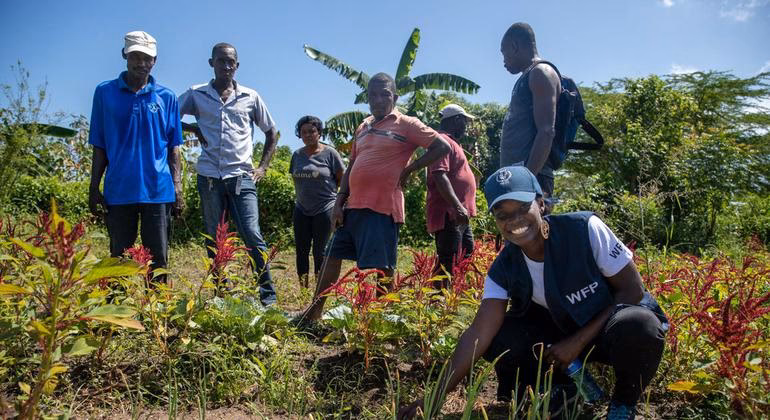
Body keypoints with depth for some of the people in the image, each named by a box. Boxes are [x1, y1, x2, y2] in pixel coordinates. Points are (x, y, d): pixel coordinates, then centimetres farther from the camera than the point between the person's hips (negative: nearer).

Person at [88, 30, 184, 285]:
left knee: (158, 259, 5)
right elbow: (99, 147, 9)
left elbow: (173, 149, 8)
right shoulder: (105, 93, 6)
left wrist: (178, 189, 2)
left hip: (158, 190, 0)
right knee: (119, 258, 9)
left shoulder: (166, 98, 6)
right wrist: (94, 189, 4)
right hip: (118, 190, 0)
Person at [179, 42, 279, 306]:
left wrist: (263, 167, 8)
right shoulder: (196, 95, 9)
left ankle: (267, 296, -2)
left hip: (242, 176, -1)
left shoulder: (250, 97, 9)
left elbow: (271, 132, 16)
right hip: (209, 176, 2)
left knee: (252, 235, -10)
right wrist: (194, 129, 0)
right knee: (214, 240, 7)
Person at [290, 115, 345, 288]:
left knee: (319, 251, -1)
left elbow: (341, 178, 0)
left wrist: (326, 190, 7)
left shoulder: (329, 153, -6)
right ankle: (303, 289, 19)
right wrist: (305, 192, 11)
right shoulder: (297, 155, 7)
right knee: (301, 250, 7)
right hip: (301, 209, 5)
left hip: (324, 209, -4)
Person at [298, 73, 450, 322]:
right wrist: (339, 203, 11)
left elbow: (442, 147, -7)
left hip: (381, 208, -8)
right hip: (353, 207, 8)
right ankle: (315, 311, 28)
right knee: (332, 257, 14)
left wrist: (408, 170, -7)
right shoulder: (363, 128, 18)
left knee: (380, 268, -4)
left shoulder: (406, 125, -2)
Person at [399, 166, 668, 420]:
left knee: (637, 326, -38)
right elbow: (479, 333, -21)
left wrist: (578, 341, -22)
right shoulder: (504, 270, -14)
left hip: (614, 325, -3)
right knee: (498, 338, -19)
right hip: (565, 332, 3)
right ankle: (563, 386, 6)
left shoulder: (585, 229, -24)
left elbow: (633, 290, -17)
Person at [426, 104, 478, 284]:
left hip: (460, 216, 11)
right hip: (448, 215, -11)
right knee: (448, 264, -12)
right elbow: (439, 175, -23)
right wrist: (457, 206, -30)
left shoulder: (452, 142, 22)